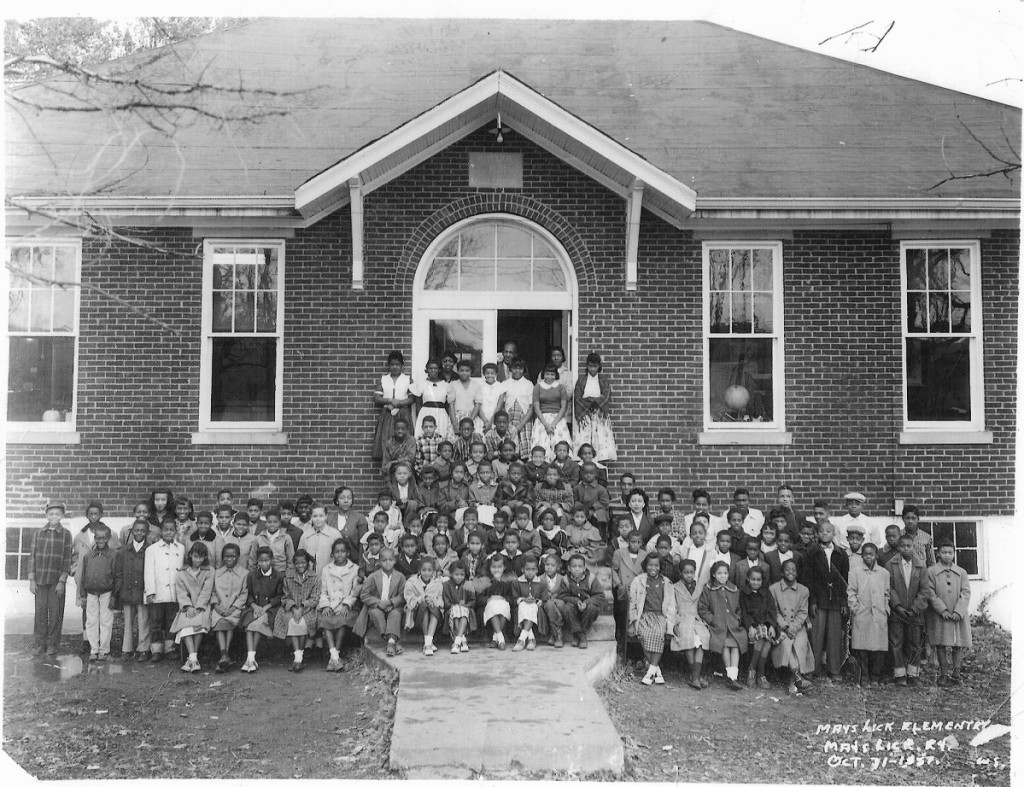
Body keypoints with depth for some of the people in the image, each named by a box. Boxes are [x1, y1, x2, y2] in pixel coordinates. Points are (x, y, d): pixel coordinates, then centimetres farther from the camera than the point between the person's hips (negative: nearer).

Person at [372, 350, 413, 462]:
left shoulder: (408, 379, 8)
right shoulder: (383, 379, 12)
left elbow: (412, 398, 0)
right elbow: (376, 398, 5)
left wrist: (399, 403, -13)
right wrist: (390, 400, -10)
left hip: (402, 415, -1)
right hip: (386, 415, 1)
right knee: (386, 441, -6)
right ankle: (386, 469, -4)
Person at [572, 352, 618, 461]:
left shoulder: (603, 379, 8)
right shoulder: (581, 379, 7)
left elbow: (607, 397, -3)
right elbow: (577, 398, -1)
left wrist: (592, 399, -8)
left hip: (600, 415, 1)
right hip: (584, 415, 0)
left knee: (602, 441, -8)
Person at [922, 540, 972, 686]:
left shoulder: (961, 573, 7)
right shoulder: (930, 571, 1)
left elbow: (966, 593, 2)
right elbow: (930, 593, -2)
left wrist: (958, 611, -10)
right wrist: (942, 610, -11)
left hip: (958, 616, 2)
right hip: (939, 616, -2)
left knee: (959, 645, 2)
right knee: (941, 645, 1)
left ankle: (956, 673, 13)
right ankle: (944, 675, 9)